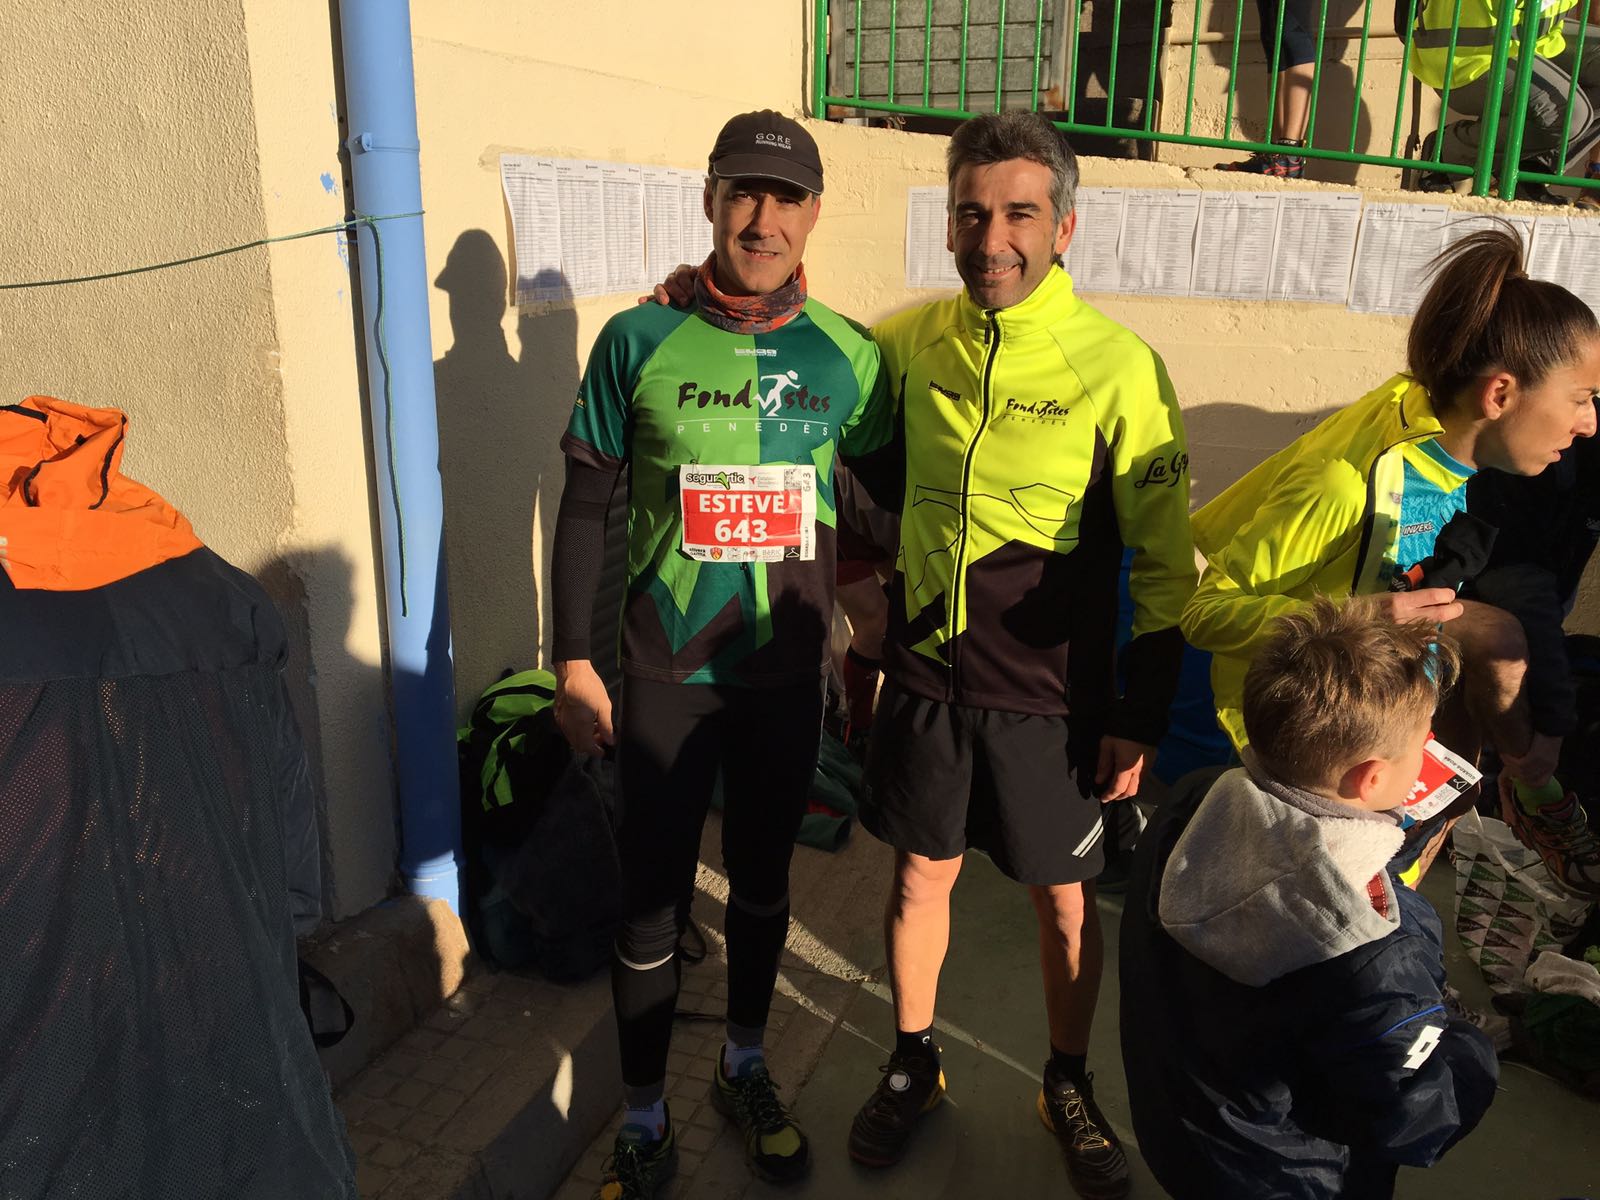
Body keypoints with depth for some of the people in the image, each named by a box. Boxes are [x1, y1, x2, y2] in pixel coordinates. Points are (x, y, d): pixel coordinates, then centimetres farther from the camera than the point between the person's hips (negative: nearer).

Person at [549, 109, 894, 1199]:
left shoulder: (849, 357, -2)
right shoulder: (640, 341, -8)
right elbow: (586, 508, -3)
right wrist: (575, 664, -4)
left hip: (788, 672, 2)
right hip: (665, 677, -2)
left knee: (763, 882, 18)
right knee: (654, 899, 8)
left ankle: (746, 1069, 42)